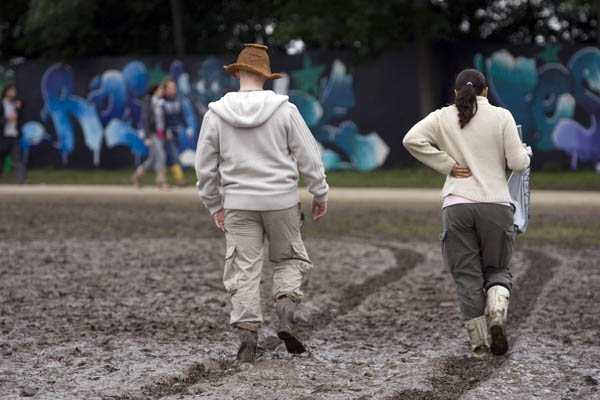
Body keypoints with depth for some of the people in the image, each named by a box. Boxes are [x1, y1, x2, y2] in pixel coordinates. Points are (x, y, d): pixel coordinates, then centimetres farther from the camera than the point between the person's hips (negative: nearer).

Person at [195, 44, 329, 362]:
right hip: (282, 200, 0)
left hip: (239, 204, 0)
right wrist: (320, 195, 9)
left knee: (244, 271, 5)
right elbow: (308, 156, -3)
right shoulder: (283, 109, -6)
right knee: (288, 260, 17)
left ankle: (247, 338, -1)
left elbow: (205, 166, 4)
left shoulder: (216, 114, -2)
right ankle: (286, 317, -4)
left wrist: (214, 205, 16)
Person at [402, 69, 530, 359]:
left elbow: (412, 139, -8)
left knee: (467, 276, 7)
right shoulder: (501, 117, 2)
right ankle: (497, 312, -15)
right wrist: (524, 153, 21)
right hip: (495, 204, -1)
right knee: (497, 269, 15)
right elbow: (518, 164, -2)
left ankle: (479, 343, 5)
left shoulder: (443, 117, 6)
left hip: (457, 205, 1)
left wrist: (448, 165, -2)